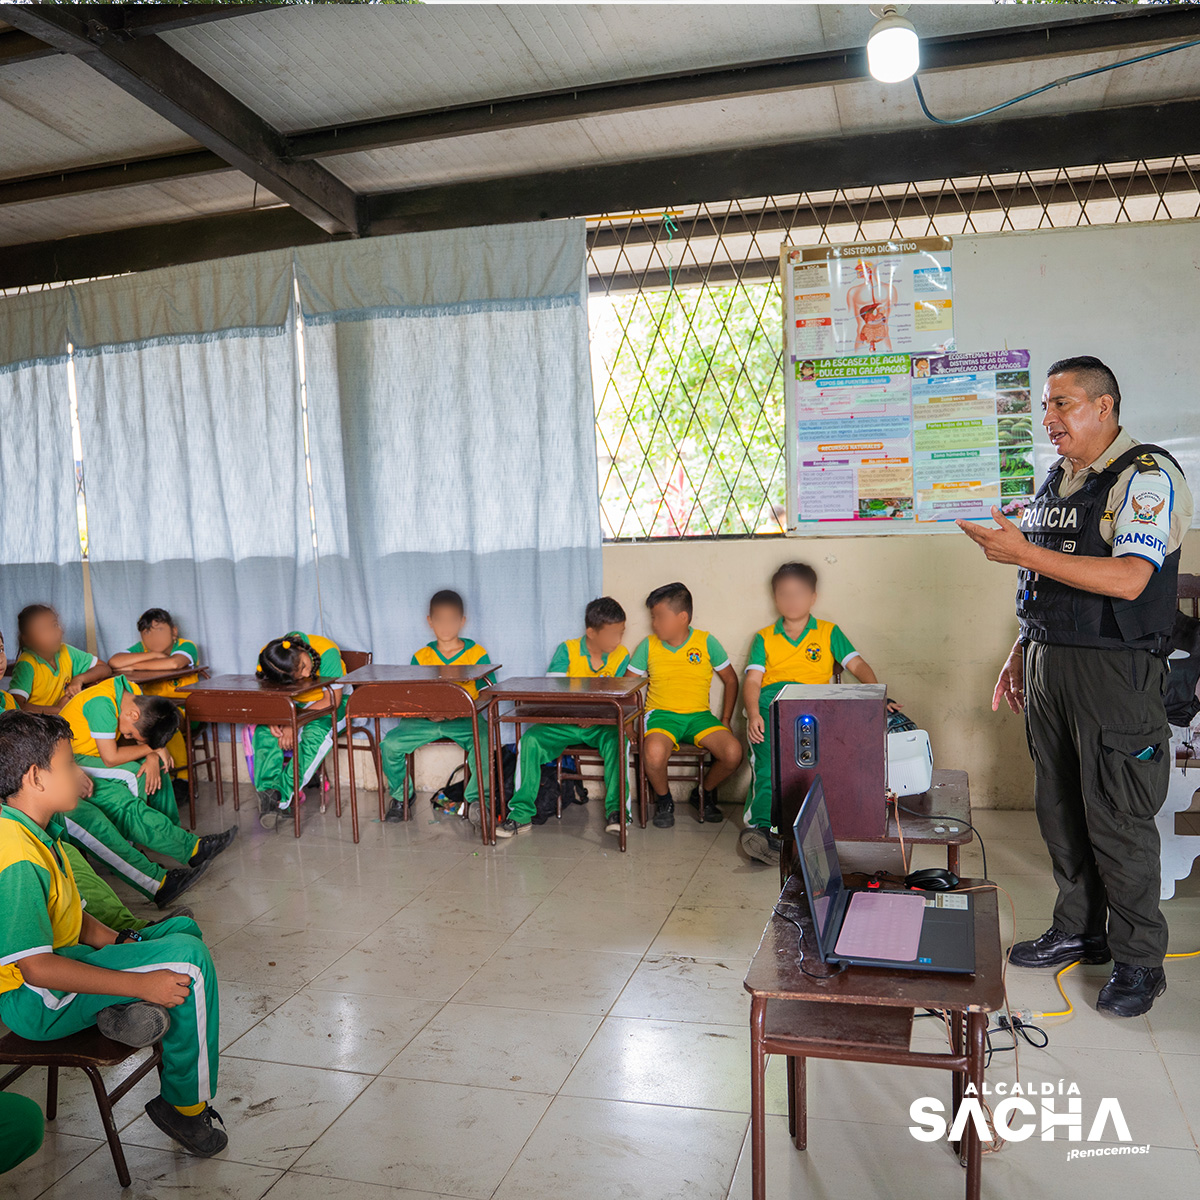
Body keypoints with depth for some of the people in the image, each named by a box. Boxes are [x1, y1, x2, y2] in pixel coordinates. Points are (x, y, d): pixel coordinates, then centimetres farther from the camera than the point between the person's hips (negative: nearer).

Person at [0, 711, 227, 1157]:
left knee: (183, 929, 18)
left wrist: (116, 941, -3)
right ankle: (185, 1105, -8)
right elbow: (37, 968, -29)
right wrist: (141, 983, -27)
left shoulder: (37, 830, 5)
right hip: (37, 1003, -10)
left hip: (64, 957, 10)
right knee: (188, 958, -22)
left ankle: (127, 1011, -6)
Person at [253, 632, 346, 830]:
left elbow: (332, 700, -29)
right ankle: (268, 790, -29)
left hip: (330, 706, -4)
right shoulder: (266, 660, -18)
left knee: (316, 733, -35)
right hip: (293, 704, 4)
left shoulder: (326, 651, -30)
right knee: (265, 730, -25)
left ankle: (282, 796, -37)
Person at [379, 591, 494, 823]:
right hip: (426, 719, 3)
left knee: (483, 739, -34)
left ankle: (476, 798, -10)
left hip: (465, 720, -2)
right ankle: (400, 796, 10)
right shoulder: (421, 657, 10)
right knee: (390, 743, -19)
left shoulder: (477, 653, 3)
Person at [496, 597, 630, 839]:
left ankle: (615, 811, -25)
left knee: (616, 739, -33)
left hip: (600, 725, 0)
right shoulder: (567, 650, -3)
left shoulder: (621, 655, 3)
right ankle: (521, 813, -14)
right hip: (564, 723, 0)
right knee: (530, 740, -22)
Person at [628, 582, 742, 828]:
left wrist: (725, 721, 7)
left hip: (699, 715, 1)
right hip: (661, 714, -1)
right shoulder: (648, 646, 4)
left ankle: (704, 793, 9)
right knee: (654, 753, -35)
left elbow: (731, 680, 12)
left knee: (733, 752, -26)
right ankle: (664, 800, 0)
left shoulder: (706, 642, 1)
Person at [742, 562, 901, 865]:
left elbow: (857, 665, 11)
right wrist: (753, 714, -11)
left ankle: (758, 827, -42)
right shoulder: (764, 638, 24)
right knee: (767, 760, -33)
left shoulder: (828, 632, 23)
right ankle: (762, 825, -45)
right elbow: (752, 681, 10)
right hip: (770, 702, 1)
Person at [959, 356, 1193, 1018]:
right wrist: (1020, 653, 17)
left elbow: (1127, 580, -23)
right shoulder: (1054, 480, 15)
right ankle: (1078, 931, 29)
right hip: (1048, 665, 8)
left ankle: (1139, 960, 15)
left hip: (1115, 672, -8)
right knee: (1059, 809, 14)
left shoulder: (1147, 476, -10)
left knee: (1117, 819, -1)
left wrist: (1023, 552, -24)